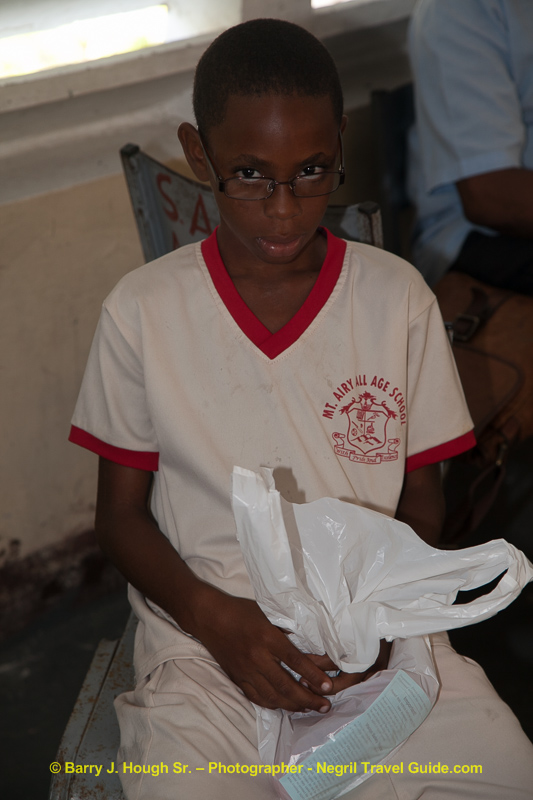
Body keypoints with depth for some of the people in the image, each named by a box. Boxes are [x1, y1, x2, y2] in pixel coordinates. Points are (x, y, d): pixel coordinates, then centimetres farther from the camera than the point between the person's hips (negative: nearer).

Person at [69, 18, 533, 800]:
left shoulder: (398, 296, 1)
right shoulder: (143, 311, -2)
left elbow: (422, 499, 8)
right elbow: (121, 512, 4)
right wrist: (216, 618, -13)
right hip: (205, 642, -1)